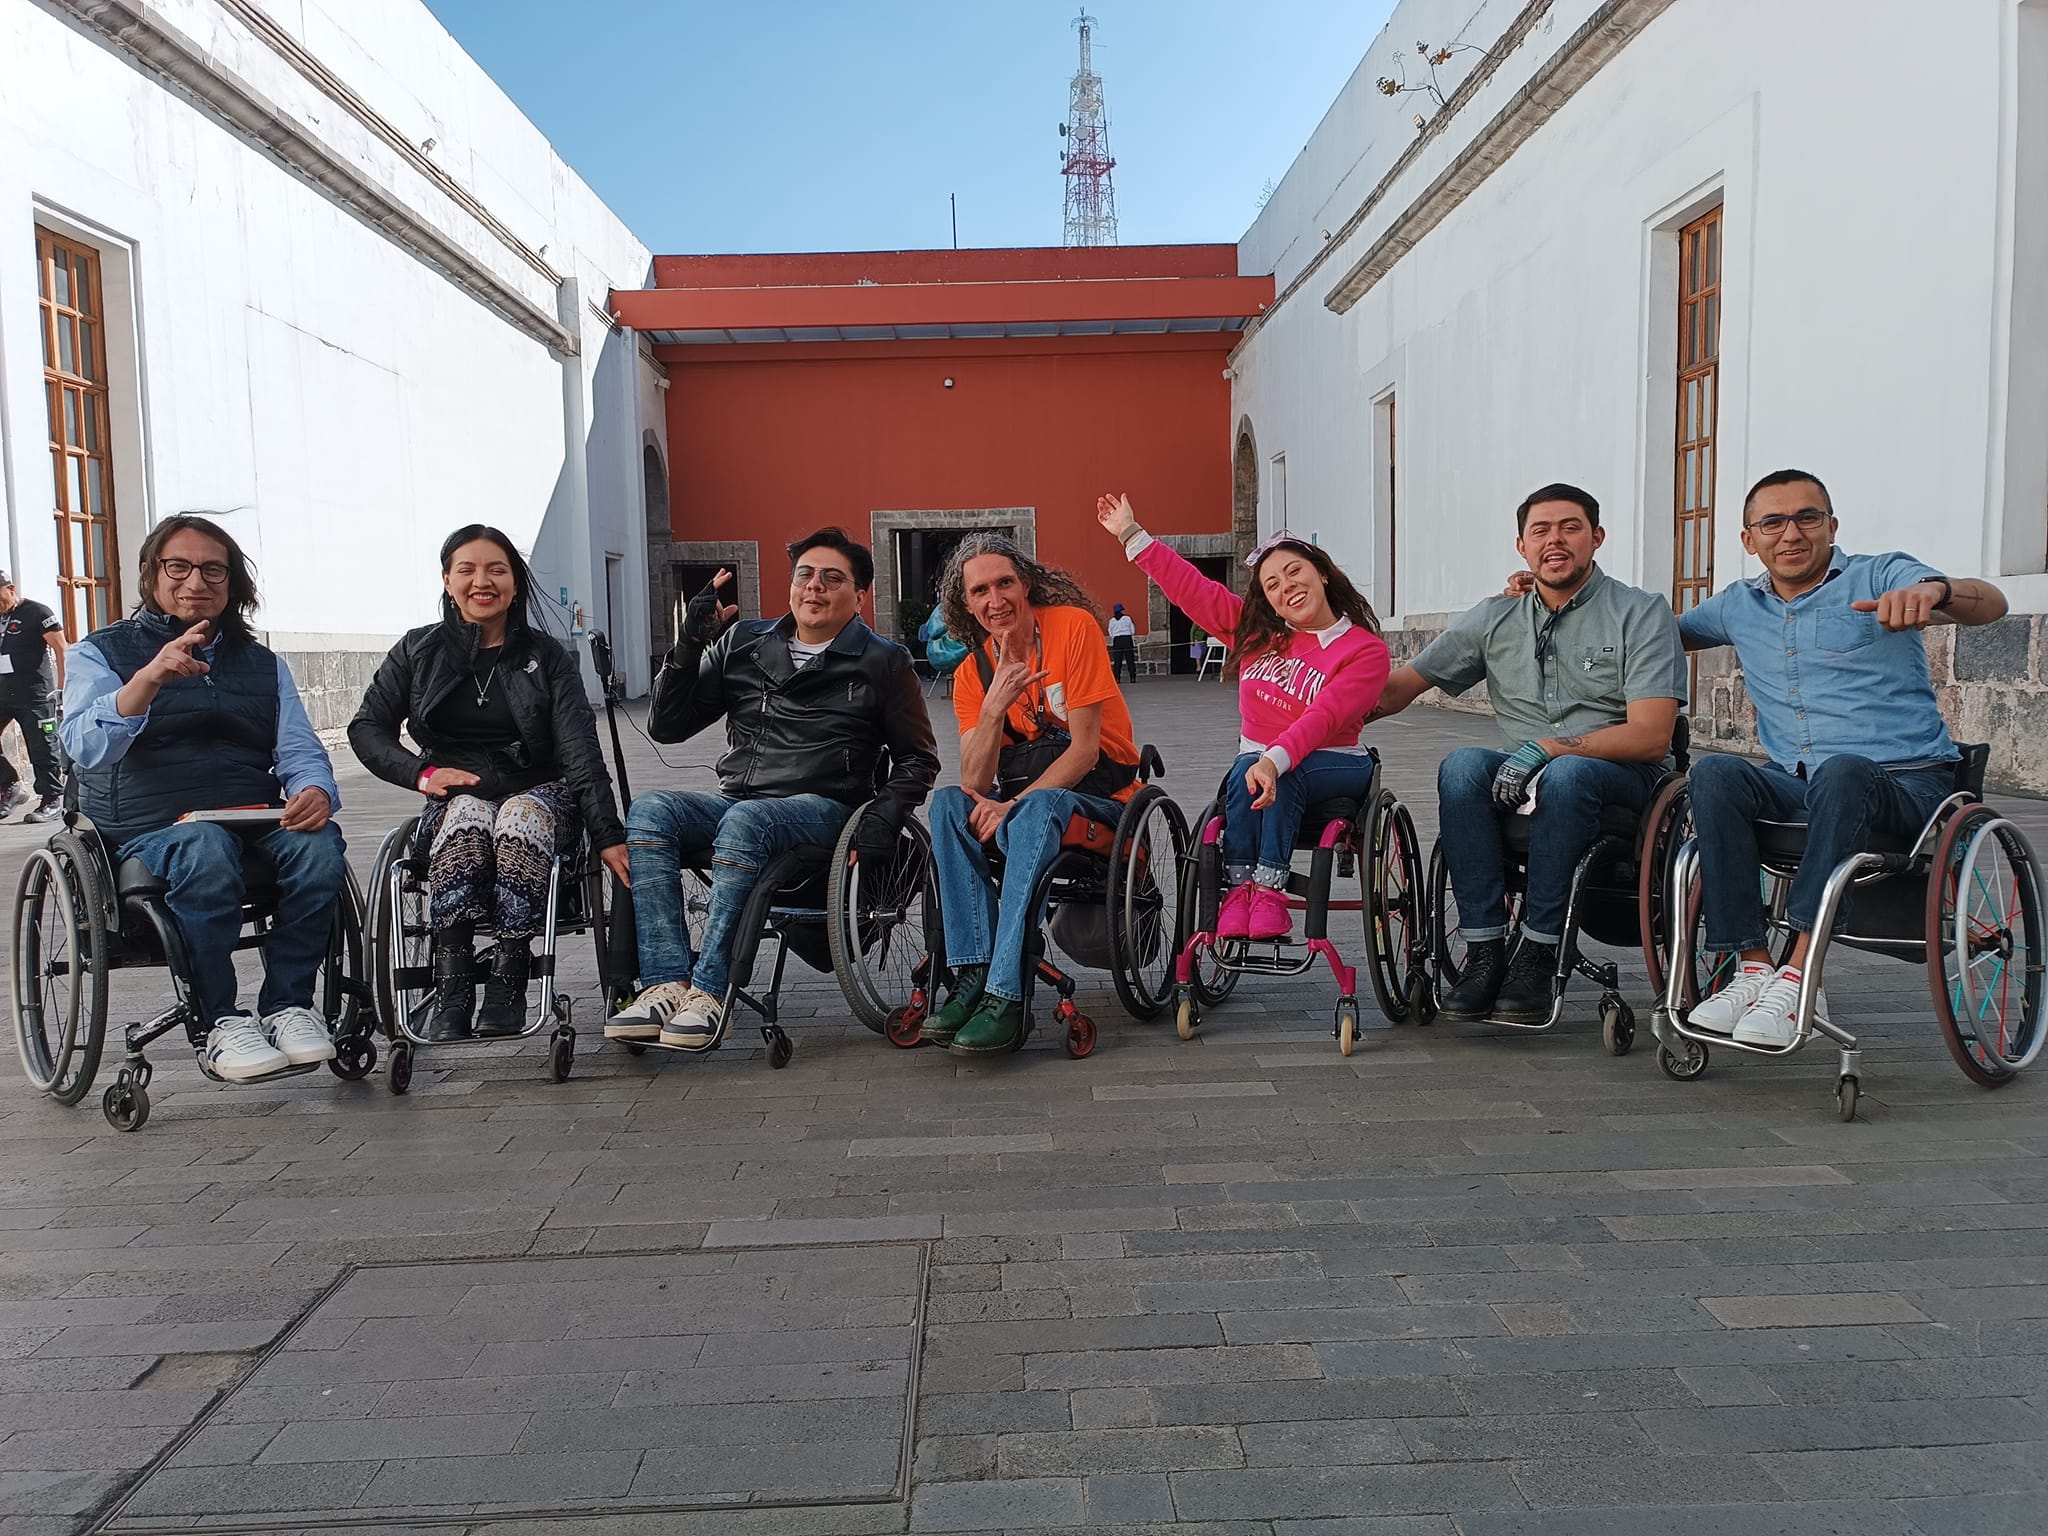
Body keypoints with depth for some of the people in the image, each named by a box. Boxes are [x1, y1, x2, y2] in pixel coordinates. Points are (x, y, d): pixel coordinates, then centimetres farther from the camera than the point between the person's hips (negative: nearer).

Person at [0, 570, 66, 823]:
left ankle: (52, 801, 4)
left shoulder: (36, 612, -6)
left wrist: (61, 688, -14)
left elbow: (61, 649, -10)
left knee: (42, 749, -3)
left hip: (35, 695, -7)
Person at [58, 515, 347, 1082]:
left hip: (257, 823, 3)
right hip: (147, 831, -3)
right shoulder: (101, 652, 11)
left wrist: (316, 791, -13)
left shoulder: (264, 664, 22)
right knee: (205, 849, -37)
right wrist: (149, 679, -26)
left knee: (318, 841, -30)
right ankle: (216, 1024, -25)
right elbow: (84, 749, -8)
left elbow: (299, 749, 13)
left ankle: (287, 1004, -19)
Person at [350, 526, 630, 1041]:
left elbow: (581, 751, -5)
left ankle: (507, 984, -38)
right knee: (468, 817, -36)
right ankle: (450, 992, -40)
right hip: (455, 794, 1)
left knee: (520, 819, -37)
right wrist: (420, 771, -9)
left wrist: (609, 837, -18)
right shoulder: (419, 650, 11)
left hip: (539, 791, 0)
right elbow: (366, 726, 12)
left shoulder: (548, 656, 5)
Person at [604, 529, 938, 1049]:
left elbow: (917, 758, 11)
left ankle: (709, 991, -33)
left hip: (824, 808, -4)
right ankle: (667, 985, -33)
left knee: (745, 821, -36)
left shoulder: (883, 662, 8)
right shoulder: (742, 645, 16)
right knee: (649, 809, -26)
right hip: (735, 802, 4)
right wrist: (690, 644, 1)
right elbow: (666, 727, 14)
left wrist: (885, 816, -8)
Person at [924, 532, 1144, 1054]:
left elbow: (1084, 749, -15)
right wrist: (994, 706, -24)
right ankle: (973, 976, -29)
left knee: (1037, 809, -36)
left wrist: (1014, 805, -25)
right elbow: (977, 784, -10)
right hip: (1020, 795, 5)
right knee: (948, 803, -23)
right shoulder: (971, 674, 2)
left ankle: (1005, 995, -39)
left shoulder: (1073, 625, -11)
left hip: (1098, 790, -4)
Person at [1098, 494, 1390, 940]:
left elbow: (1323, 717, -25)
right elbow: (1190, 587, 8)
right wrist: (1131, 534, 8)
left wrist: (1274, 760, -41)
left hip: (1332, 766, -3)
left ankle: (1268, 889, -38)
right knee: (1246, 771, -32)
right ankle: (1239, 888, -34)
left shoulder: (1366, 651, -10)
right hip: (1257, 760, 3)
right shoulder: (1255, 630, 7)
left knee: (1282, 778, -36)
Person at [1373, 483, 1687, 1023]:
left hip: (1621, 778, -3)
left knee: (1566, 775, -37)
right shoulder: (1495, 619, 11)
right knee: (1462, 766, -29)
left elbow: (1650, 736, -11)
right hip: (1522, 783, 3)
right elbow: (1399, 687, 12)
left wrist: (1548, 747, -21)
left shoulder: (1642, 613, 0)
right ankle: (1484, 951, -26)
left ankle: (1538, 954, -28)